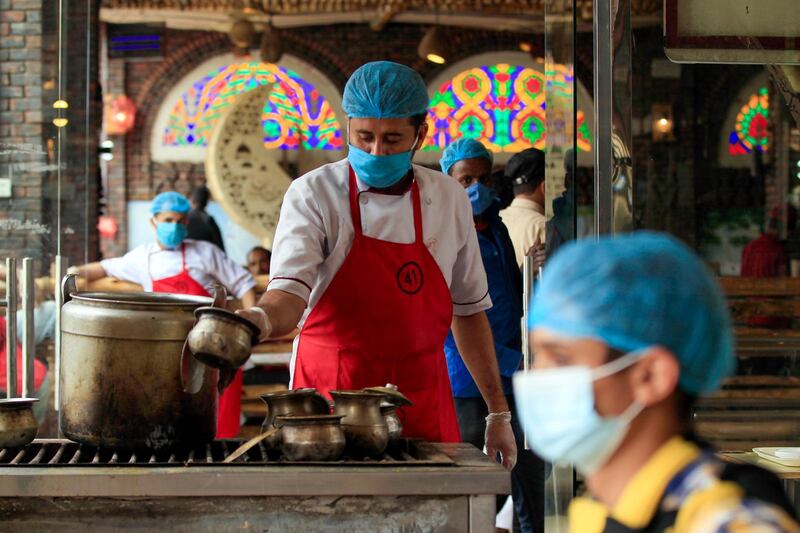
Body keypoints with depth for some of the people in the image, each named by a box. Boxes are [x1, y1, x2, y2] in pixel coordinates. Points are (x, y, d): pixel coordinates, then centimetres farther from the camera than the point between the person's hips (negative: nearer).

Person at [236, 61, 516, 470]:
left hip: (421, 403, 3)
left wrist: (498, 412, 12)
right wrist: (260, 320, -42)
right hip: (331, 394, -3)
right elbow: (289, 296, -19)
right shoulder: (313, 194, -7)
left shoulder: (448, 199, 4)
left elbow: (469, 311, 12)